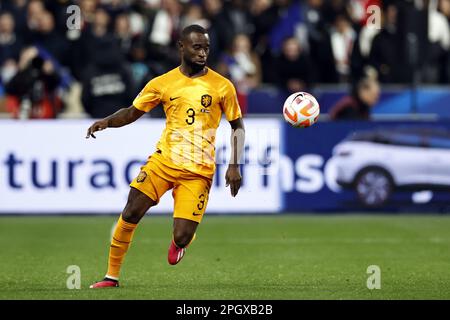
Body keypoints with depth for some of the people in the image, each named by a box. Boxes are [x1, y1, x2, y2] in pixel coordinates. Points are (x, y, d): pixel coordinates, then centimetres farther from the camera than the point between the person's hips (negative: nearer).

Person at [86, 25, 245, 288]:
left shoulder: (222, 86, -1)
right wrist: (107, 121, -10)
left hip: (198, 171, -2)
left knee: (182, 237, -10)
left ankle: (180, 241, 30)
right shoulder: (162, 83, 2)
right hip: (164, 159, 2)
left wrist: (234, 166, -2)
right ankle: (112, 276, 2)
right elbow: (133, 112, 10)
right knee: (130, 214, -13)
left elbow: (237, 126, 7)